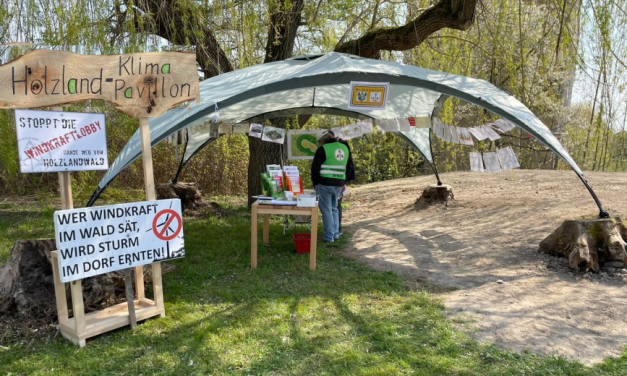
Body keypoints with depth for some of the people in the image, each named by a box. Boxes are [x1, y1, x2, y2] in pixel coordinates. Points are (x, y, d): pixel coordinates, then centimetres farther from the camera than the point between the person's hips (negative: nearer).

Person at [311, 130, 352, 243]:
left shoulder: (323, 149, -8)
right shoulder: (345, 148, 13)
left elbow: (315, 168, -7)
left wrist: (315, 183, 4)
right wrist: (344, 183, 22)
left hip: (325, 184, -6)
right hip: (339, 184, 6)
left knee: (326, 210, 1)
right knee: (334, 208, 19)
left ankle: (329, 236, 4)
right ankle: (335, 233, 21)